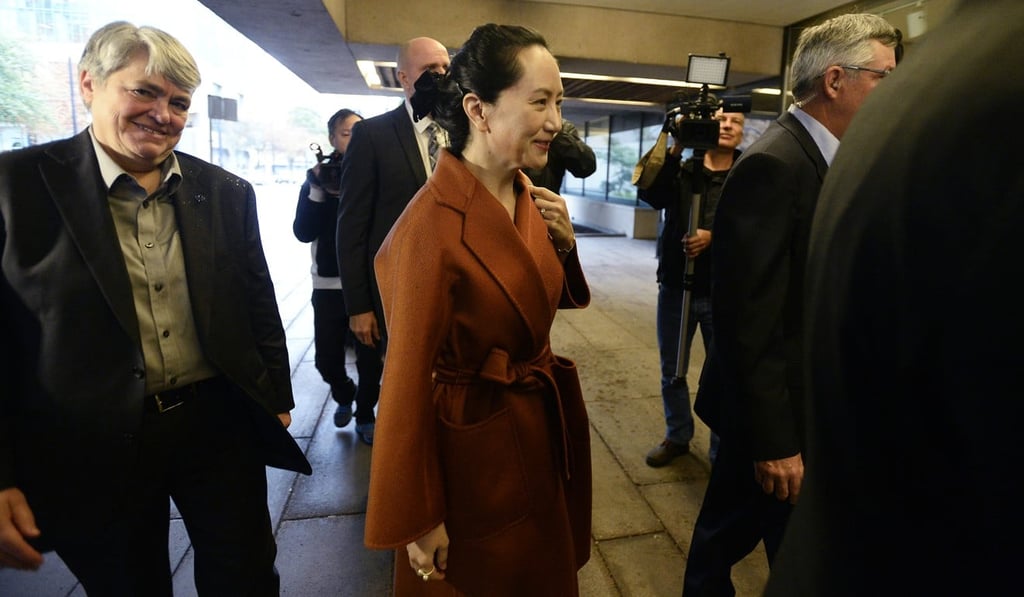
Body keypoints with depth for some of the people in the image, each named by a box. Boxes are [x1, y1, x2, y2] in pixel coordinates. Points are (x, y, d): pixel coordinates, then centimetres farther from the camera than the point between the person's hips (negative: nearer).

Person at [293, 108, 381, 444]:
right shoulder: (318, 178, 6)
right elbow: (303, 232, -3)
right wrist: (317, 191, -12)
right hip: (329, 283, 2)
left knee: (369, 356, 1)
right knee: (327, 357, 6)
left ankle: (365, 415, 24)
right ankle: (344, 396, 38)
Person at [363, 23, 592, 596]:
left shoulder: (529, 196, -2)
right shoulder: (432, 226, -26)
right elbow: (409, 380, -21)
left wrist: (564, 244, -9)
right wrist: (417, 522, -12)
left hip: (542, 429, 7)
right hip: (476, 450, -7)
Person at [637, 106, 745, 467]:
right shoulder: (681, 169, 6)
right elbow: (650, 196, -14)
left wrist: (714, 237, -24)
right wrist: (676, 148, -18)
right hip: (675, 286, 2)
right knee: (672, 372, 13)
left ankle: (724, 448, 25)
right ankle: (677, 437, 33)